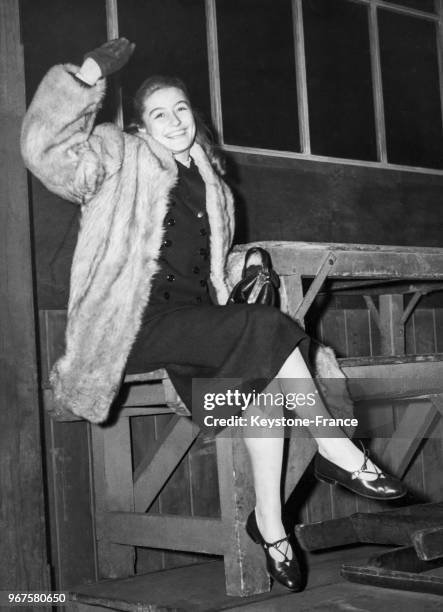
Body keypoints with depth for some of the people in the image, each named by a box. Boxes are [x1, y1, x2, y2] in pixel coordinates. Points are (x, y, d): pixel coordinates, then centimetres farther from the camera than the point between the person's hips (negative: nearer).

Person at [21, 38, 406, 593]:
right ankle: (335, 450, -16)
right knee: (268, 330, -26)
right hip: (136, 320, -6)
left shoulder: (210, 184, 24)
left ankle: (270, 525, -18)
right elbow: (48, 150, -11)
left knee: (264, 375, -22)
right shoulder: (120, 159, 6)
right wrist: (88, 77, -18)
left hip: (193, 319, 6)